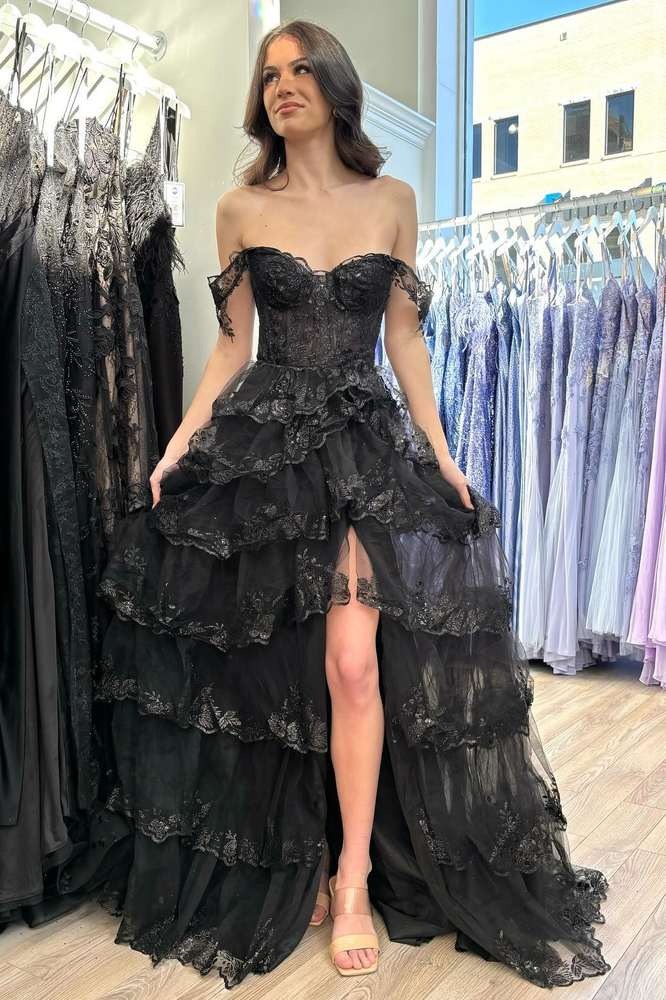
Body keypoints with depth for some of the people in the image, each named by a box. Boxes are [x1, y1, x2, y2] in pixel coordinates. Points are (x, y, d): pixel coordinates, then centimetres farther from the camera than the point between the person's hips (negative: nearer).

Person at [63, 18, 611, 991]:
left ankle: (352, 878, 8)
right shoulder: (241, 208, 8)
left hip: (369, 448, 0)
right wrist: (185, 437, -2)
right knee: (280, 666, 7)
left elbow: (405, 337, 7)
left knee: (354, 664, -11)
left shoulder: (392, 200, 8)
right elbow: (232, 342, 8)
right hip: (261, 446, 1)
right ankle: (298, 862, 28)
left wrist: (441, 455, 2)